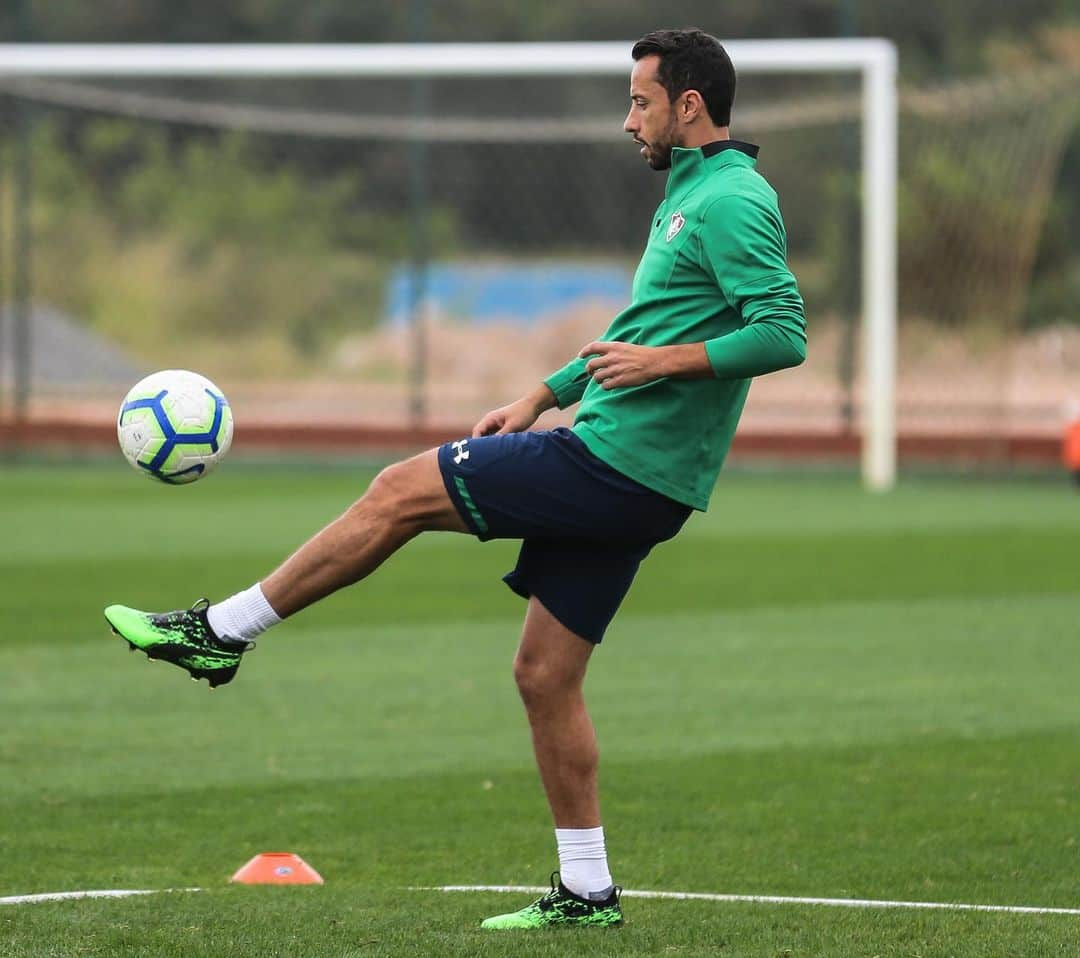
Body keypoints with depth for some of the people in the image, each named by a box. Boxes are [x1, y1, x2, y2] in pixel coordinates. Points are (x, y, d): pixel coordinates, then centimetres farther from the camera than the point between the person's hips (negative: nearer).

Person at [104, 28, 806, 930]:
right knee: (545, 675, 10)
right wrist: (543, 397, 26)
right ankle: (586, 891, 14)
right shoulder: (689, 196, 19)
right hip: (625, 481, 10)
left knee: (399, 493, -6)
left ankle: (221, 631, 2)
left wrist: (668, 361, -24)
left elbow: (785, 333, -23)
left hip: (618, 463, -10)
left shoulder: (732, 202, -13)